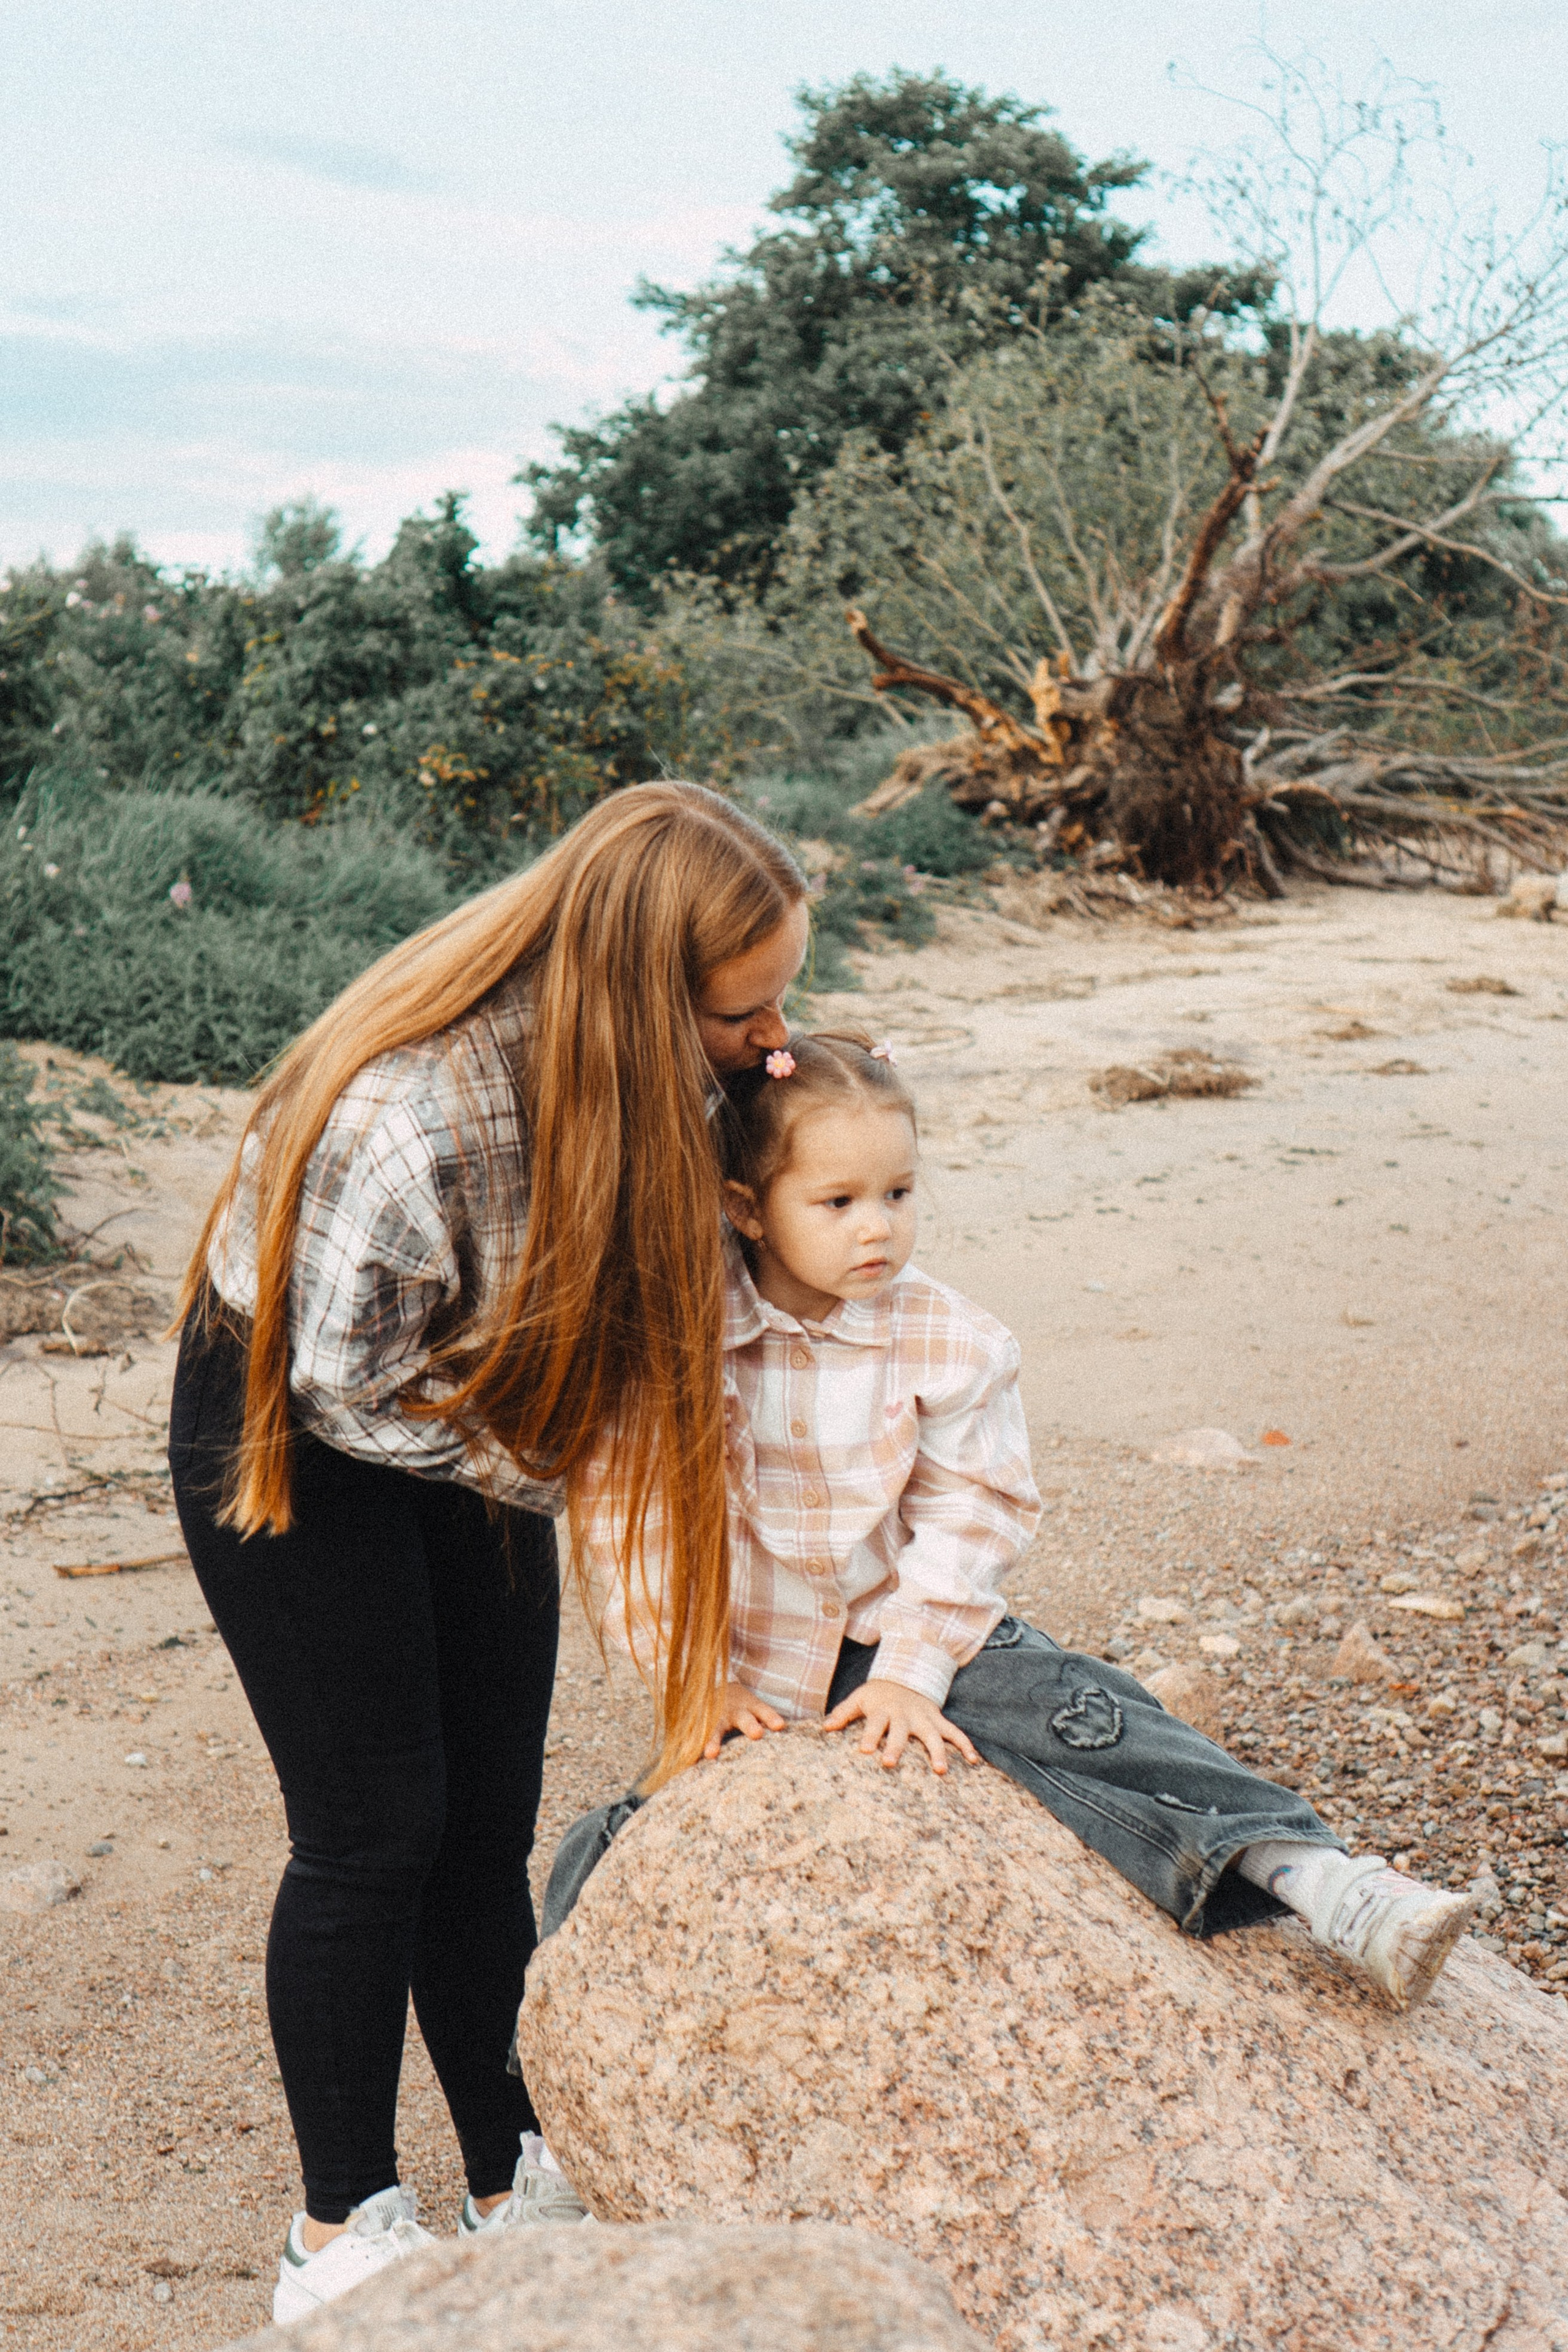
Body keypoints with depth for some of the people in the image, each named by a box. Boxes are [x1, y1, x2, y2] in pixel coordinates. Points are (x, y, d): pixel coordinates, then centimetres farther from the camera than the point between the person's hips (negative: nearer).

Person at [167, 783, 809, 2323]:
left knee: (491, 1816, 9)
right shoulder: (404, 1126, -39)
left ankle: (513, 2184, 25)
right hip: (296, 1432, -6)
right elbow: (354, 1394, -24)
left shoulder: (652, 1066, -18)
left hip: (464, 1407, 6)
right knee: (376, 1827, 0)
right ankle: (340, 2235, 19)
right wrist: (536, 1464, -15)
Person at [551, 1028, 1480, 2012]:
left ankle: (1332, 1887, -26)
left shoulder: (946, 1342, -9)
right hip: (754, 1676, 1)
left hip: (906, 1637, -1)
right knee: (613, 1857, -8)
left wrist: (909, 1673, -13)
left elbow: (971, 1516, -6)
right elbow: (632, 1507, -7)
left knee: (1076, 1715, -22)